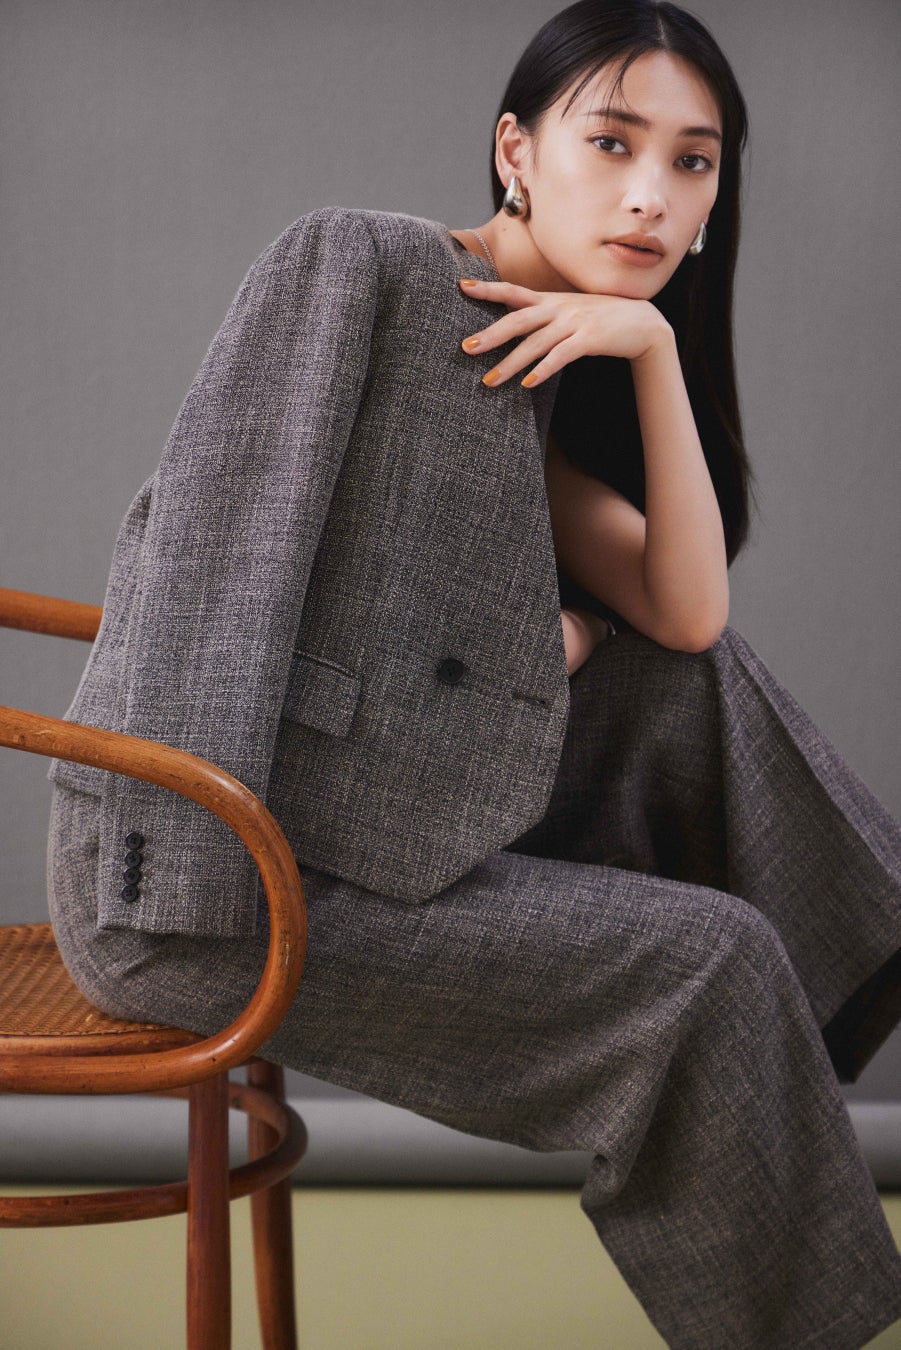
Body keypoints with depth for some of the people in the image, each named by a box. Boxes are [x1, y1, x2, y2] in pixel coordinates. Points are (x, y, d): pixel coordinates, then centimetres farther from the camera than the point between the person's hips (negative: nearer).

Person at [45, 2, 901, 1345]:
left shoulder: (537, 391, 14)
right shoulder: (353, 262, -10)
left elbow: (685, 611, 5)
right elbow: (211, 540, -19)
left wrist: (656, 347, -6)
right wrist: (190, 901, -24)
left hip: (345, 843, 8)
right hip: (200, 881, -8)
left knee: (692, 679, 8)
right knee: (711, 964, -10)